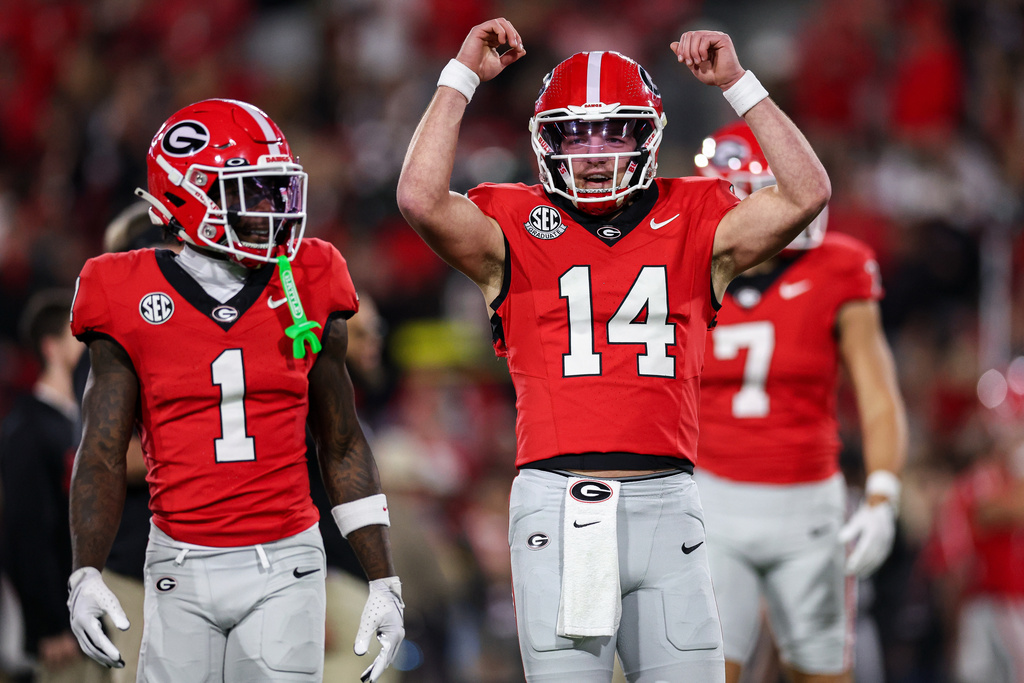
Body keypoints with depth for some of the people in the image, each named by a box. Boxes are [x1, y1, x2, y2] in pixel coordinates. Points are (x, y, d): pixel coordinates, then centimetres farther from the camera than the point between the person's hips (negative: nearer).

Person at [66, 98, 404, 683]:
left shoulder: (308, 295, 4)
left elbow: (342, 448, 11)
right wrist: (85, 576, -12)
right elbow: (104, 452, 1)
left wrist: (385, 583, 7)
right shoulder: (131, 301, -1)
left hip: (286, 567, 1)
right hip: (183, 566, -1)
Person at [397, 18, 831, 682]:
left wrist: (738, 83, 1)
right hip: (556, 501, -2)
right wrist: (463, 76, -4)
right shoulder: (515, 227, 7)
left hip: (666, 503, 2)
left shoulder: (694, 221, 12)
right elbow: (422, 199, -10)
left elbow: (807, 193, 1)